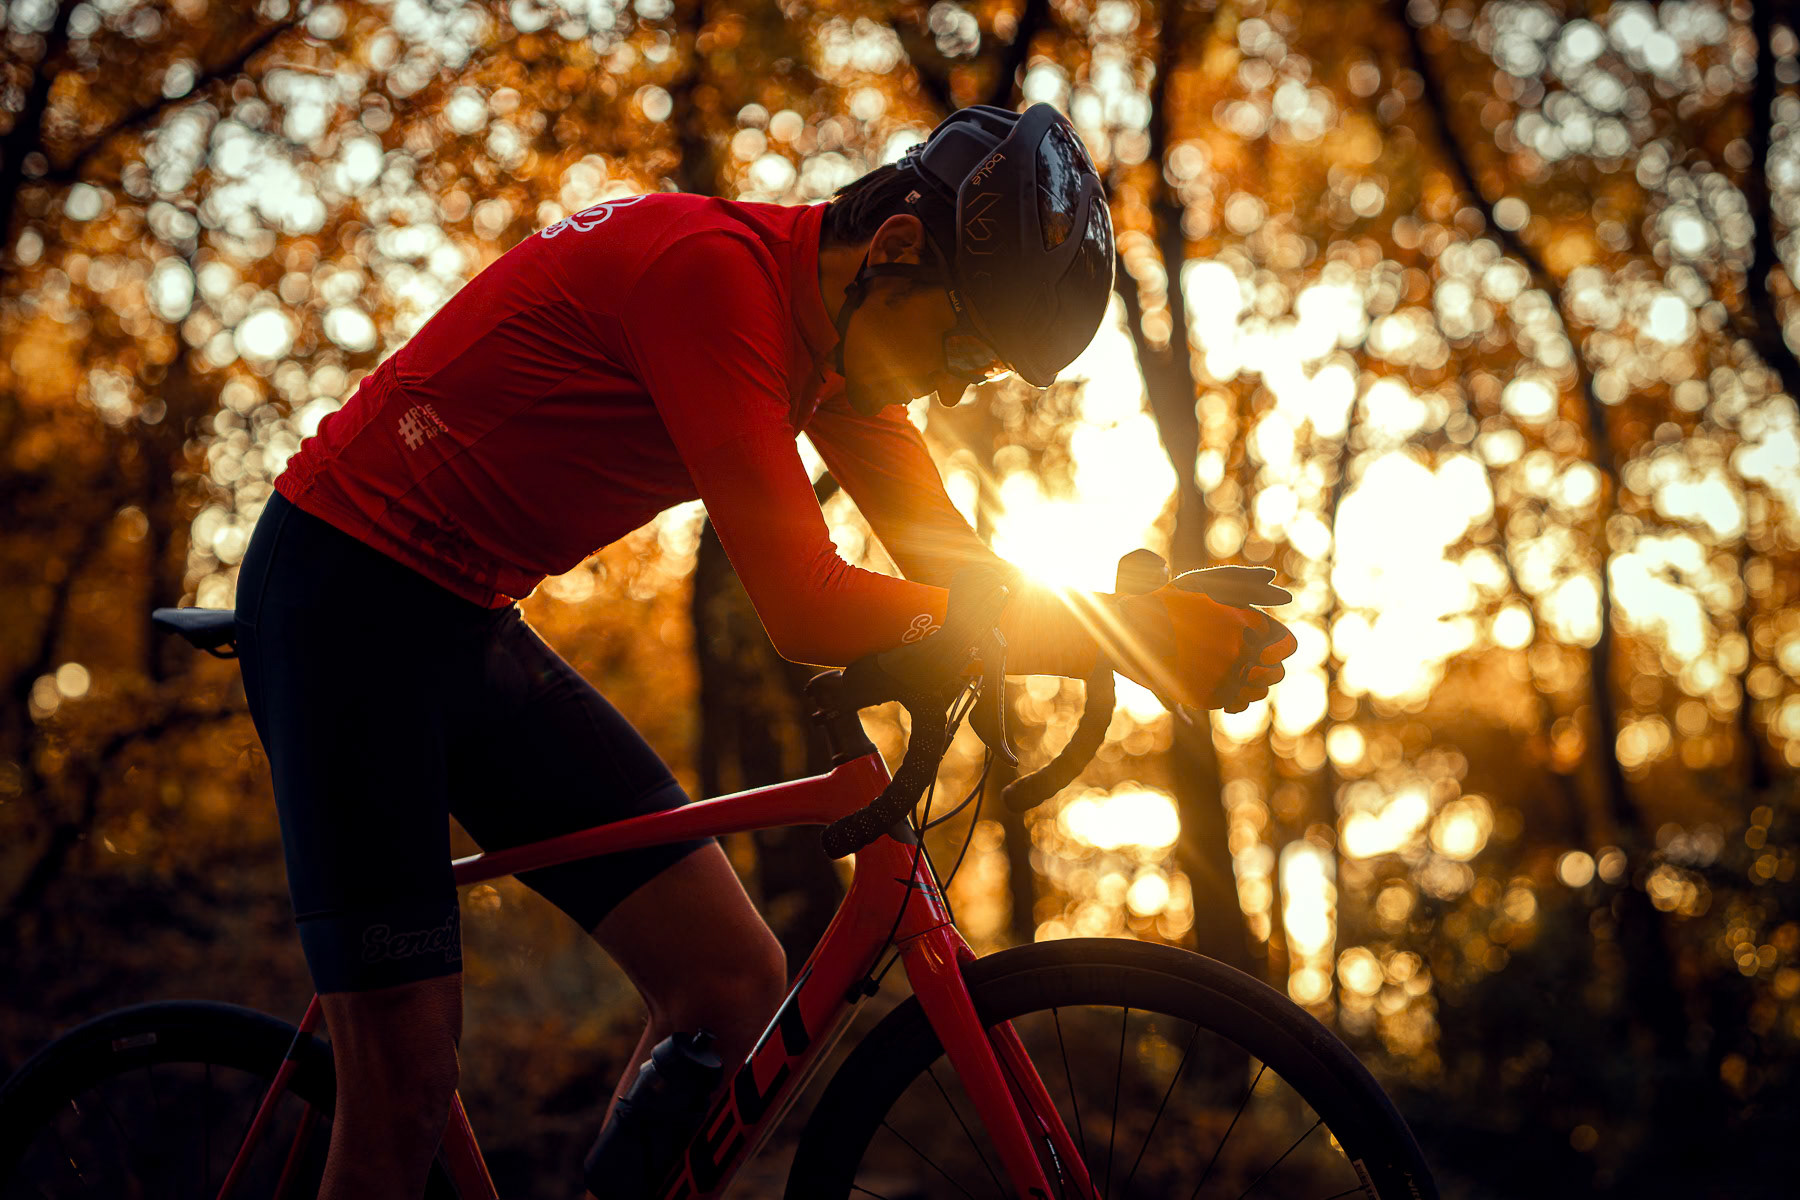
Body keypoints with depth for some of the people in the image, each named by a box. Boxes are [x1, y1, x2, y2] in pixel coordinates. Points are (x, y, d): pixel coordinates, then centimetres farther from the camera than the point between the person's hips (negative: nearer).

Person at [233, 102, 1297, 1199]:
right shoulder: (713, 267, -26)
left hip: (469, 630, 9)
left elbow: (960, 569, 3)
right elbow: (806, 610, -31)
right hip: (346, 595, -9)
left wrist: (1156, 628, -15)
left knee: (737, 984, -1)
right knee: (408, 1082, -11)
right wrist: (1112, 632, -30)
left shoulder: (843, 326, 2)